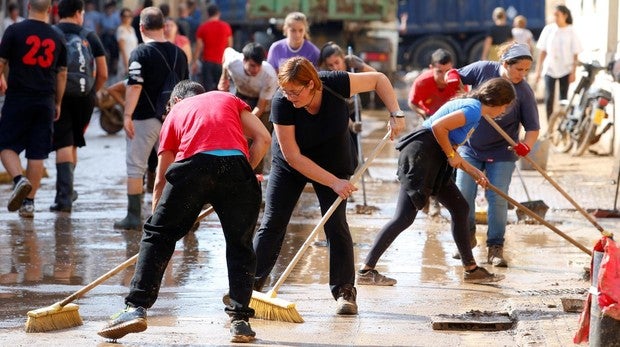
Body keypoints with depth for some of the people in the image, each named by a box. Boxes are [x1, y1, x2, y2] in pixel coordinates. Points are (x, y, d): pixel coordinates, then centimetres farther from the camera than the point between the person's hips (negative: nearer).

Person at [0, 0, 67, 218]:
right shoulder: (57, 37, 6)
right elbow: (62, 74, 12)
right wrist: (57, 103, 21)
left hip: (18, 99, -3)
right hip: (45, 102, 3)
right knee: (37, 154, 7)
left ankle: (19, 179, -19)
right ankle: (29, 202, 8)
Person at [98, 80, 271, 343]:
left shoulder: (175, 112, 31)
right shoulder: (229, 99, 33)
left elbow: (161, 179, 32)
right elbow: (262, 138, 16)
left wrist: (156, 217, 41)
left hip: (193, 166, -1)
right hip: (236, 165, 1)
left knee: (158, 235, 11)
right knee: (240, 246, 16)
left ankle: (136, 308, 3)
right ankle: (240, 320, 11)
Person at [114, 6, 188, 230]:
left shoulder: (141, 53, -11)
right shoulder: (179, 53, 8)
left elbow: (135, 86, -18)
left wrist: (127, 115, -17)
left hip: (145, 118, -5)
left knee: (135, 167, 2)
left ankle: (134, 215, 1)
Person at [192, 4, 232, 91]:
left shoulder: (202, 27, -3)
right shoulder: (225, 26, 0)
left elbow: (199, 47, -4)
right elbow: (230, 45, 6)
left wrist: (194, 62, 2)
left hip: (207, 62, -1)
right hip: (222, 62, 1)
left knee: (208, 88, 1)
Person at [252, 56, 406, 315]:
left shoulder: (336, 84, -29)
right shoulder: (282, 103, -32)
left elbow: (378, 79, -11)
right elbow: (293, 157, -28)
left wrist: (395, 114, -22)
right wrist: (334, 182, -29)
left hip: (333, 163, 0)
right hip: (289, 166, 0)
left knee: (336, 225, -8)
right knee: (272, 224, -4)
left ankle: (345, 292, -2)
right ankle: (251, 286, 3)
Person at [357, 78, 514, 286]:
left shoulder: (470, 106, 22)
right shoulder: (474, 109, -10)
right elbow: (439, 126, -22)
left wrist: (474, 172, 23)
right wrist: (451, 155, -10)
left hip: (434, 162, 11)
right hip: (421, 155, -11)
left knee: (460, 208, 16)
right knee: (404, 217, -13)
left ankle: (471, 270, 24)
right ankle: (366, 270, -13)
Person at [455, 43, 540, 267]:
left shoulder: (524, 92, -16)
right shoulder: (482, 70, -13)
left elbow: (533, 128, -11)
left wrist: (526, 146, -31)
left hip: (501, 154, -2)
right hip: (471, 147, 2)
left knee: (497, 199, -4)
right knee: (463, 195, 3)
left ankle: (495, 248, 7)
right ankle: (467, 237, 26)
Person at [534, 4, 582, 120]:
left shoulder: (571, 31, -3)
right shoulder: (548, 29, 0)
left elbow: (575, 54, 0)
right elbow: (543, 51, 5)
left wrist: (573, 72, -5)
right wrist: (538, 70, 4)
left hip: (565, 70, -1)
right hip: (550, 68, 1)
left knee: (563, 98, 4)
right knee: (549, 97, -6)